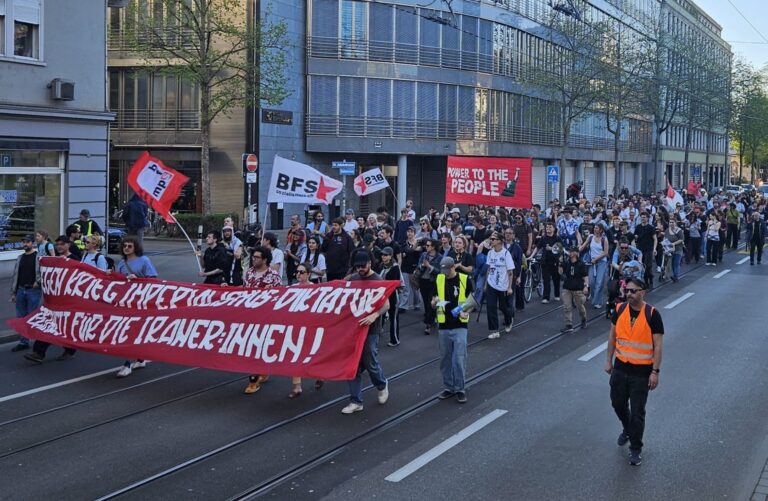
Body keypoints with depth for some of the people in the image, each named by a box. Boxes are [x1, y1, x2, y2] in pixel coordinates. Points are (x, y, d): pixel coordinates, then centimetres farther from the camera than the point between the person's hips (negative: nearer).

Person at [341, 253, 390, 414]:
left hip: (370, 328, -5)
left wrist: (375, 315, -31)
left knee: (370, 362, 0)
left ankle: (382, 385, 32)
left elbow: (386, 305, -13)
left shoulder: (377, 281, -7)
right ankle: (356, 401, 11)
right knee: (354, 365, 4)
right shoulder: (353, 279, 7)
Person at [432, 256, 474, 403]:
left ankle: (460, 388, 6)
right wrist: (435, 302, -16)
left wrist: (466, 312, -19)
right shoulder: (438, 280, 3)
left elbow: (472, 301, 0)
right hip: (443, 326, 3)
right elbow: (433, 304, 8)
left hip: (460, 326, -3)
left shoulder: (465, 279, -5)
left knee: (459, 358, -4)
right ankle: (448, 387, 21)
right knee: (445, 358, 9)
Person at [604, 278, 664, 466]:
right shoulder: (620, 310, -3)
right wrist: (609, 360, 9)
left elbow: (657, 345, -11)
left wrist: (655, 371, -13)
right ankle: (627, 429, 48)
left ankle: (636, 449, 20)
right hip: (620, 368, 4)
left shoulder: (652, 314, -15)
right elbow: (612, 336, 9)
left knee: (637, 412, 4)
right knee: (618, 404, 18)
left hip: (641, 372, -4)